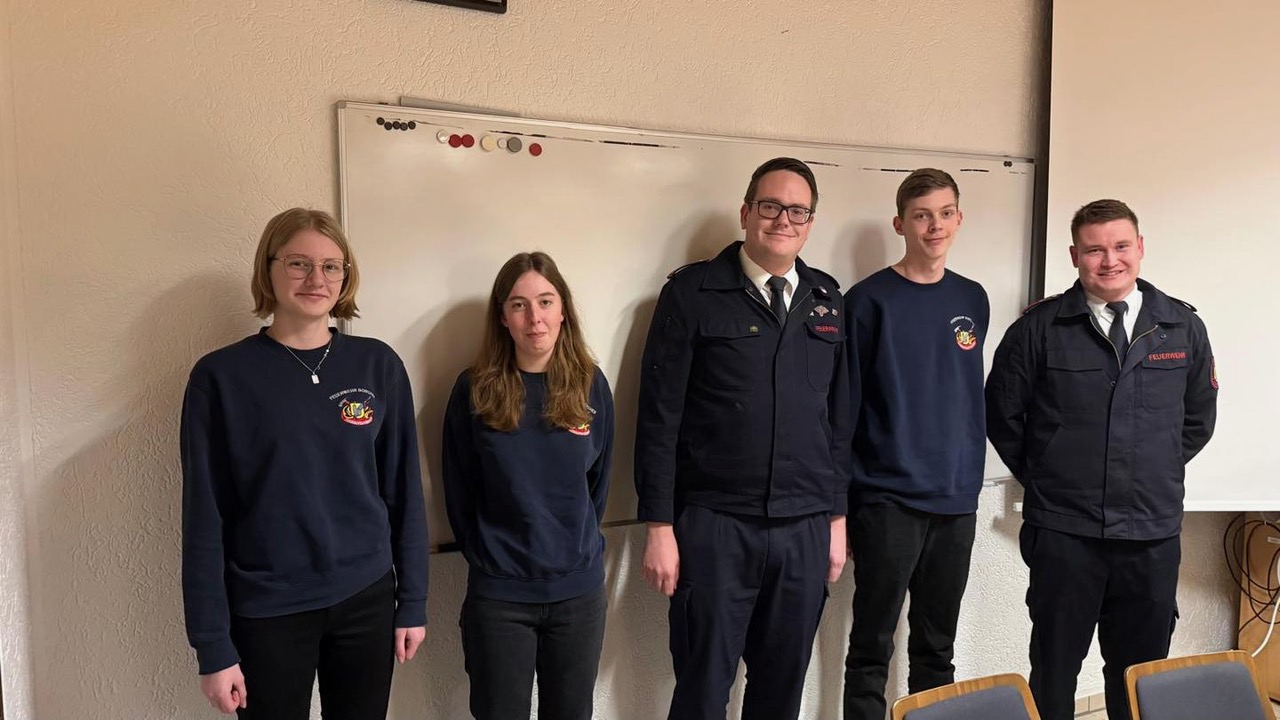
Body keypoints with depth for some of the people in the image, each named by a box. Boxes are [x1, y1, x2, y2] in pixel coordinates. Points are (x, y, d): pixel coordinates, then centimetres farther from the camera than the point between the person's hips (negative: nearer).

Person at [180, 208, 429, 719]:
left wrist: (412, 601, 3)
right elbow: (205, 516, -6)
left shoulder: (379, 366, -1)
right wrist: (213, 644, -7)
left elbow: (403, 491, 2)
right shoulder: (221, 376, -6)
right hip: (266, 612, -2)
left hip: (366, 601, 2)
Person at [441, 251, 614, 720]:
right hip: (498, 594, -2)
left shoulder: (591, 385, -2)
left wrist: (576, 549, 8)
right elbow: (459, 490, 0)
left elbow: (597, 482, 7)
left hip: (580, 589, 2)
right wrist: (488, 557, 4)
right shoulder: (474, 390, -8)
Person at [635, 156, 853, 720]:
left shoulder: (827, 300, 9)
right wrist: (659, 526, -8)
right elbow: (659, 415, -6)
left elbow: (840, 416, 12)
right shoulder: (693, 292, -5)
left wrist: (837, 516, 10)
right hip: (714, 526, -4)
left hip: (806, 531, 4)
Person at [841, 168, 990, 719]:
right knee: (871, 652, 6)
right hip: (887, 501, -4)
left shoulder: (973, 300, 9)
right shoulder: (869, 301, -6)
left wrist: (970, 485, 12)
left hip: (956, 503, 5)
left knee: (937, 652, 16)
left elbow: (970, 398, 16)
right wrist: (837, 506, -9)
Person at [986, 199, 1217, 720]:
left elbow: (1199, 418, 15)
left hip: (1153, 534, 3)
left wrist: (1156, 475, 11)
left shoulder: (1182, 327, 4)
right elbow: (1003, 414, 2)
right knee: (1054, 669, 10)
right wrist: (1044, 479, 3)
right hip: (1063, 533, -2)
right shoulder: (1039, 328, -5)